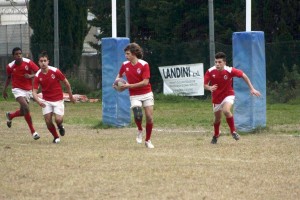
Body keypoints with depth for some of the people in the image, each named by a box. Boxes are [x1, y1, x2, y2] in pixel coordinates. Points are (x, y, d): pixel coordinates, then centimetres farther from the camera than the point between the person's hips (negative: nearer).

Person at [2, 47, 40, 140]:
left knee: (23, 112, 10)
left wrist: (30, 76, -29)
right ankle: (33, 131, -18)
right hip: (17, 89, -3)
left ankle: (10, 116, 45)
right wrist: (4, 90, 12)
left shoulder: (28, 62, -11)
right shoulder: (10, 66, -8)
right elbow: (8, 78, 10)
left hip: (28, 90, 3)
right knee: (26, 107, -24)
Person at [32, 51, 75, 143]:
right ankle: (56, 137, 18)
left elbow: (66, 83, -2)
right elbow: (34, 91, -11)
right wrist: (38, 101, -32)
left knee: (58, 119, -16)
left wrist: (71, 96, 7)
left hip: (58, 100, -2)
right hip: (46, 101, 2)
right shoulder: (38, 76, -10)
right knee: (48, 121, -7)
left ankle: (60, 126, 22)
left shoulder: (55, 71, -15)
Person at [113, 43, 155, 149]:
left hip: (146, 94, -1)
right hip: (134, 96, 1)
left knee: (149, 117, -3)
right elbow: (119, 75, 20)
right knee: (138, 115, -23)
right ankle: (140, 130, 9)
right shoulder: (125, 65, 0)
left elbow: (145, 82, -18)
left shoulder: (144, 65, -12)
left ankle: (148, 140, 15)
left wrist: (129, 86, -20)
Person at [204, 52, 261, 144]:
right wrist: (209, 88, -38)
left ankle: (233, 131, -14)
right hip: (216, 97, 3)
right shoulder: (210, 71, -19)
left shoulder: (230, 70, -23)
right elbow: (204, 84, -13)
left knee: (226, 111, -32)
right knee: (217, 118, 16)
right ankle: (216, 135, 45)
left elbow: (243, 76, -10)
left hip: (228, 95, -3)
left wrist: (252, 89, -9)